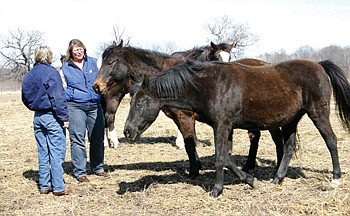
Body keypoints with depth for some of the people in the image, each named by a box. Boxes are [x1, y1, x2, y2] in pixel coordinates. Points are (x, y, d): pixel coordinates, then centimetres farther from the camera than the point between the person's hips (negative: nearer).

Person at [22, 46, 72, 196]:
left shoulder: (29, 75, 9)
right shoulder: (51, 73, -14)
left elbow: (25, 98, 16)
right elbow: (58, 98, -18)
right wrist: (64, 118, -15)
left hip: (38, 117, 7)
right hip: (52, 117, -7)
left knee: (43, 153, 13)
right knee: (57, 153, -2)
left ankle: (44, 186, 17)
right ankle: (58, 187, 0)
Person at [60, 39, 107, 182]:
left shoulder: (94, 63, 9)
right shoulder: (65, 68, 6)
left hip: (95, 105, 2)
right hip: (75, 107, -2)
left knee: (97, 138, 8)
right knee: (77, 139, -3)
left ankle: (98, 168, 24)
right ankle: (79, 172, 4)